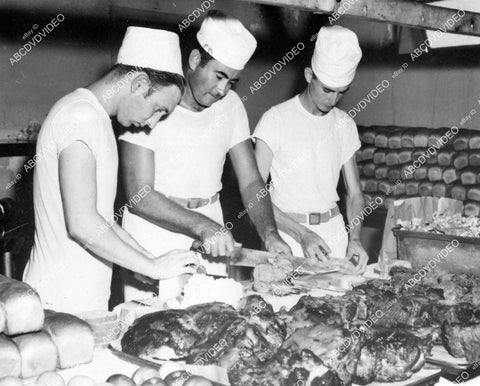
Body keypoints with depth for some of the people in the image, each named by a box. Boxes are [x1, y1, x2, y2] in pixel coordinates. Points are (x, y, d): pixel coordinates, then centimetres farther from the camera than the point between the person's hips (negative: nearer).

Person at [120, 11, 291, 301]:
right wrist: (201, 225, -30)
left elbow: (251, 181, 1)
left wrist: (270, 234, -16)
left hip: (211, 228, 4)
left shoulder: (231, 105, 1)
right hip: (154, 226, -4)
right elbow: (139, 194, -19)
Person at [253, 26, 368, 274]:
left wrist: (355, 239, -9)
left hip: (334, 229, 4)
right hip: (288, 233, -4)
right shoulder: (277, 119, -8)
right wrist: (302, 234, -20)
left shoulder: (345, 125, 7)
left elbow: (354, 193, 9)